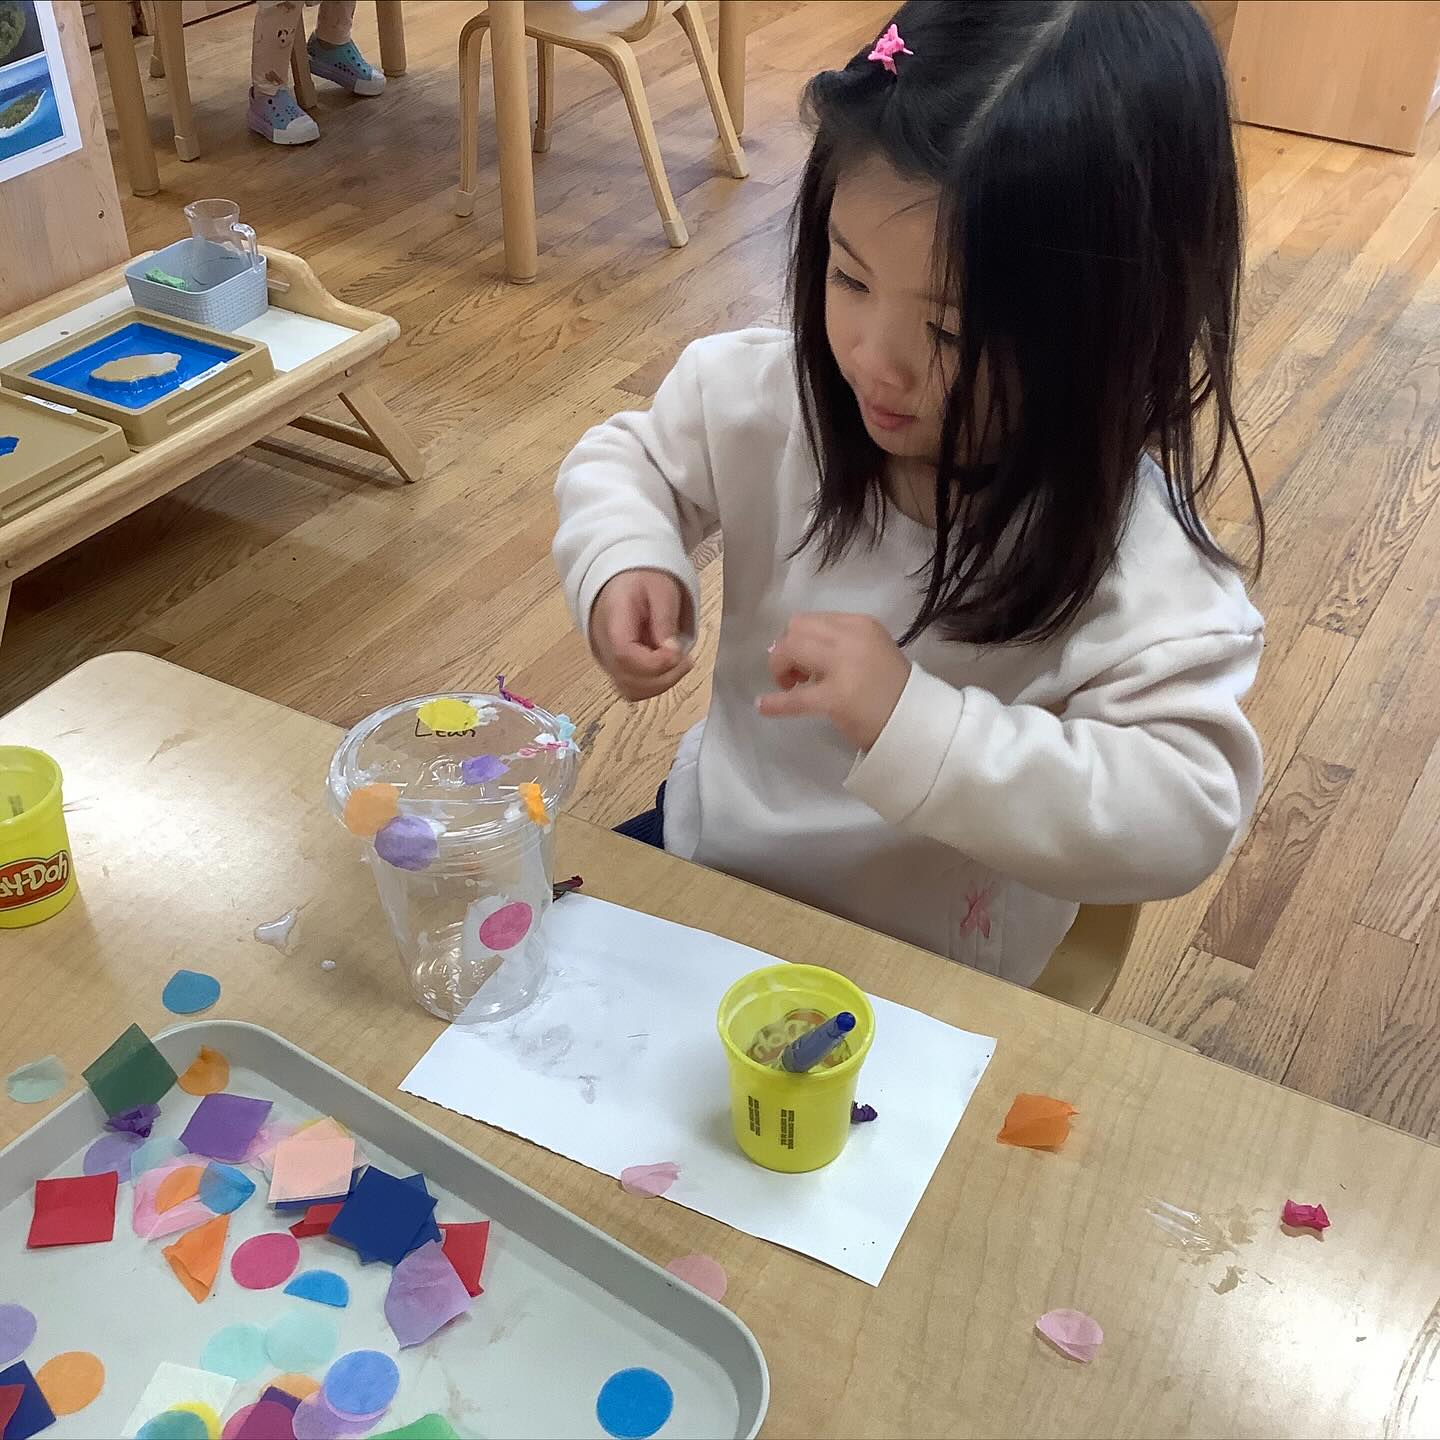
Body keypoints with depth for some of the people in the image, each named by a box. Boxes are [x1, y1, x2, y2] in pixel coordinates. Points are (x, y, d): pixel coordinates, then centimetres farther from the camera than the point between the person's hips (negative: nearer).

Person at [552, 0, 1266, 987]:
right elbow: (628, 462, 2)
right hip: (705, 845, 4)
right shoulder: (772, 396, -16)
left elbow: (1182, 816, -34)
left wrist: (915, 723, -44)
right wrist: (626, 565, -22)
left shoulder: (1132, 567, -29)